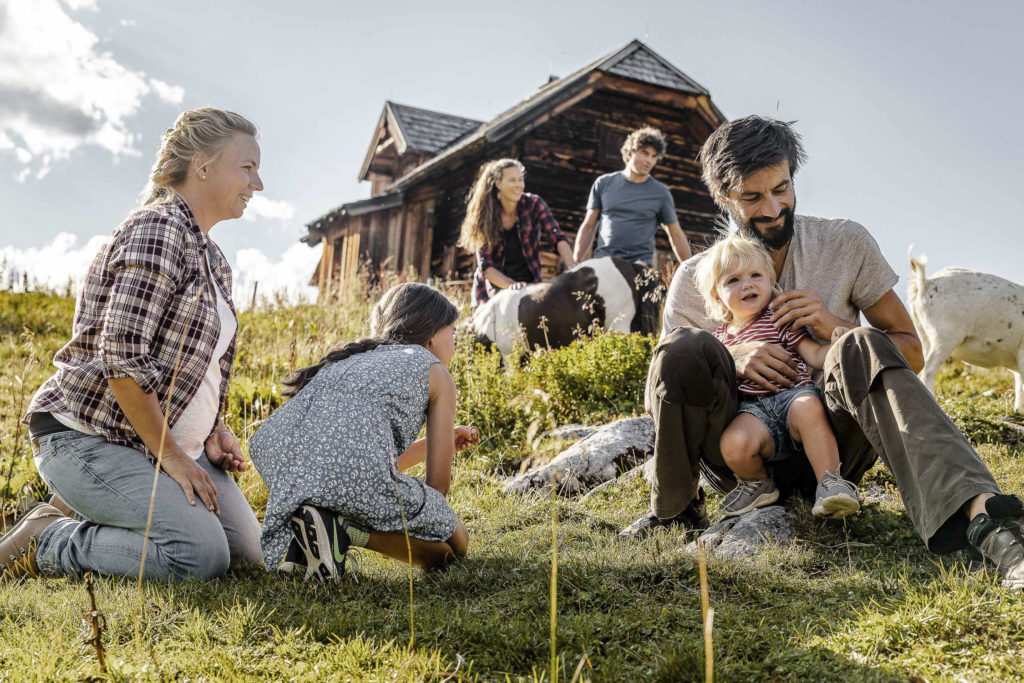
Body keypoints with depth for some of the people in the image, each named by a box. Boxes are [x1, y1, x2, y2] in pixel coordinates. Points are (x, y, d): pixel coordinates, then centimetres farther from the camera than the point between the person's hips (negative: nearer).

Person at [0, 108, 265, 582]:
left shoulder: (211, 258, 14)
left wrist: (215, 430, 6)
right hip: (86, 436, -9)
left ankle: (91, 512, 14)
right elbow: (122, 358, -25)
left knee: (247, 550, 1)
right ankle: (45, 541, -3)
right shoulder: (157, 231, -16)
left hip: (166, 440, 10)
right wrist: (170, 457, -19)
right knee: (202, 555, -23)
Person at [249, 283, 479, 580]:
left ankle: (291, 538, 11)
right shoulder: (435, 371, 19)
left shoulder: (352, 358, 37)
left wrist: (433, 442, 54)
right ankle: (342, 530, -8)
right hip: (353, 469, -7)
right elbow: (438, 483, 15)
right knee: (454, 545, 15)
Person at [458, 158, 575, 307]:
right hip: (492, 292, 0)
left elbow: (559, 238, -18)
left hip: (529, 284, 1)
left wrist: (573, 270, -36)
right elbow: (485, 266, -14)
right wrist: (510, 284, -32)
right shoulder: (484, 216, -8)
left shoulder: (534, 204, -7)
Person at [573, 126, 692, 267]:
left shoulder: (661, 192, 7)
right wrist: (575, 264, 7)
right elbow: (588, 227, 14)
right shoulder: (603, 183, 11)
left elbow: (676, 235, 12)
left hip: (640, 264, -1)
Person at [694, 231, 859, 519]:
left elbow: (815, 355, -1)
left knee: (808, 407, -39)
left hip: (792, 393, -2)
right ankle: (757, 484, 3)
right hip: (754, 410, 2)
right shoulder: (719, 338, 20)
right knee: (733, 444, -31)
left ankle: (829, 484, -27)